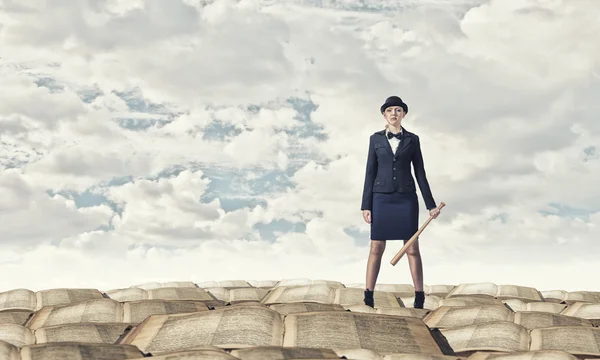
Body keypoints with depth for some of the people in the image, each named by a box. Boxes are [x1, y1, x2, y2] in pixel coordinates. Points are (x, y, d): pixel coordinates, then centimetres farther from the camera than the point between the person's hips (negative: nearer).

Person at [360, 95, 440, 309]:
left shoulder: (412, 139, 6)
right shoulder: (375, 139, 6)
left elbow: (420, 173, 7)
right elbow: (370, 173, 4)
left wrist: (431, 204, 3)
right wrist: (366, 205, -1)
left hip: (406, 198, 0)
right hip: (382, 199, 0)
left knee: (412, 248, 0)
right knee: (376, 248, -1)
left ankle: (419, 300, 5)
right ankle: (368, 299, 6)